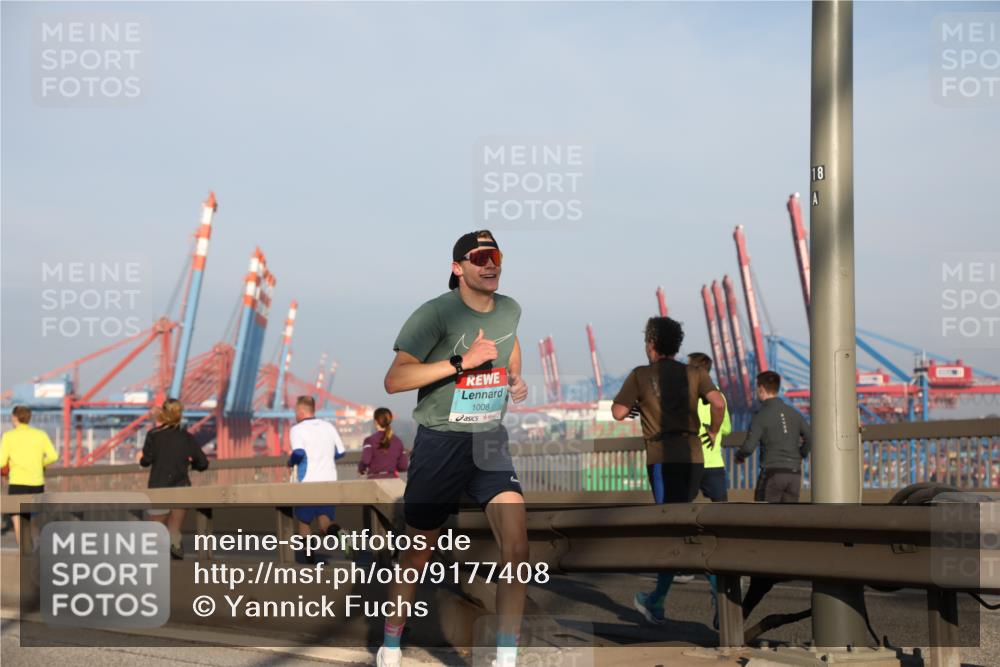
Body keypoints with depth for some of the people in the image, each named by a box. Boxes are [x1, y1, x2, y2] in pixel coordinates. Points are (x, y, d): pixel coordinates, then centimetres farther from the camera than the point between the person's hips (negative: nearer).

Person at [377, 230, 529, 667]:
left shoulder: (510, 310, 4)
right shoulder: (435, 313, -15)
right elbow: (393, 380, -24)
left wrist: (516, 379, 10)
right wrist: (462, 361, -28)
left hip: (491, 441, 4)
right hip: (440, 442, -4)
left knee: (516, 552, -11)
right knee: (418, 553, 9)